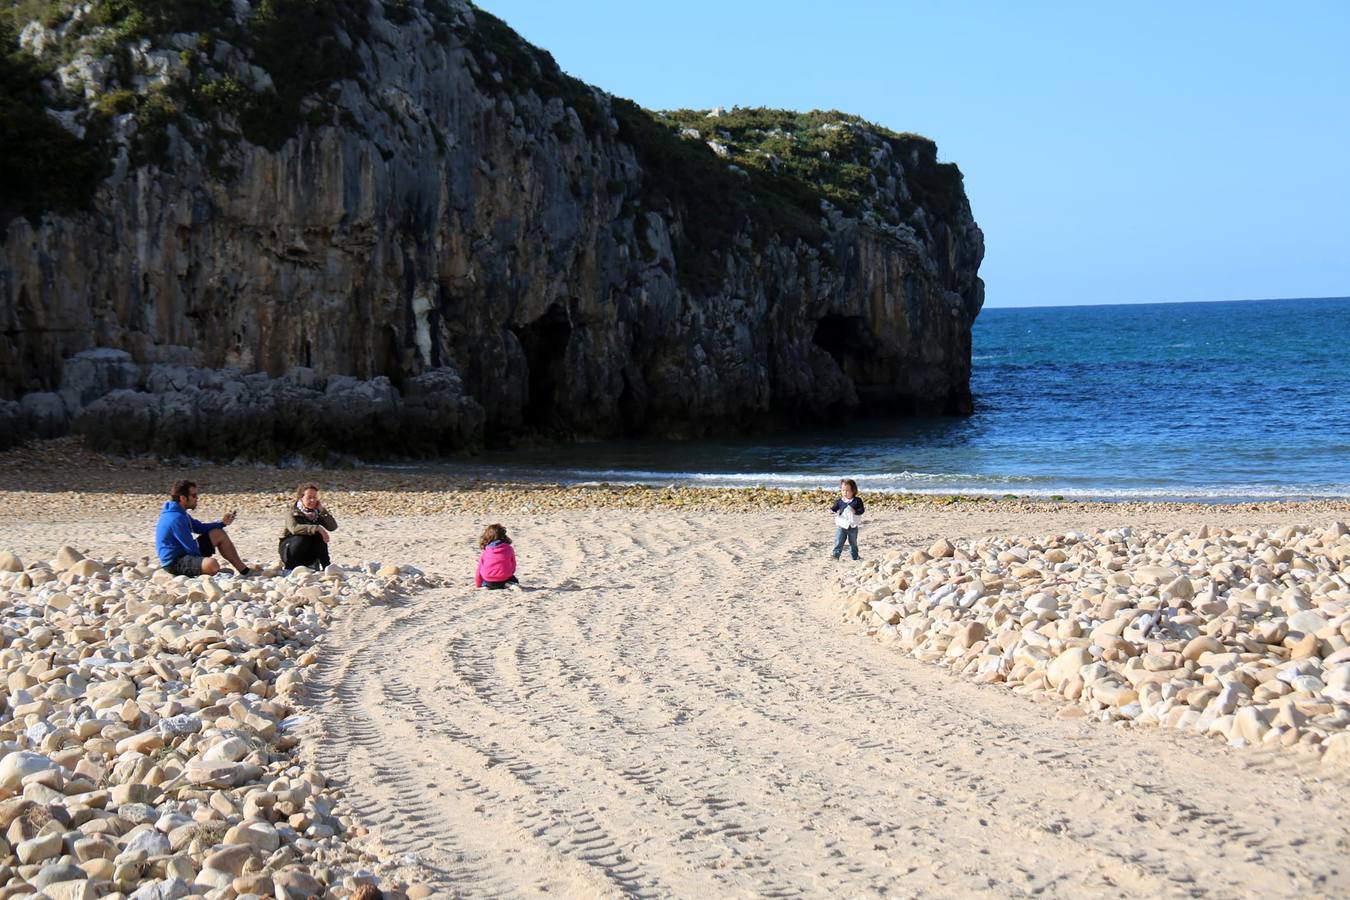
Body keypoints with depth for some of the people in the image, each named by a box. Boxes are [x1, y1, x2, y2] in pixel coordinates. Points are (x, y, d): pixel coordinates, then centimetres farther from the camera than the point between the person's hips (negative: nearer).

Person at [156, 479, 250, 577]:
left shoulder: (179, 513, 9)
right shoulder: (176, 519, -23)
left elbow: (199, 527, 21)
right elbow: (191, 548, -21)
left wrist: (222, 523, 8)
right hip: (174, 562, -11)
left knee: (218, 534, 13)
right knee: (211, 564, -38)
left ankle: (244, 571, 17)